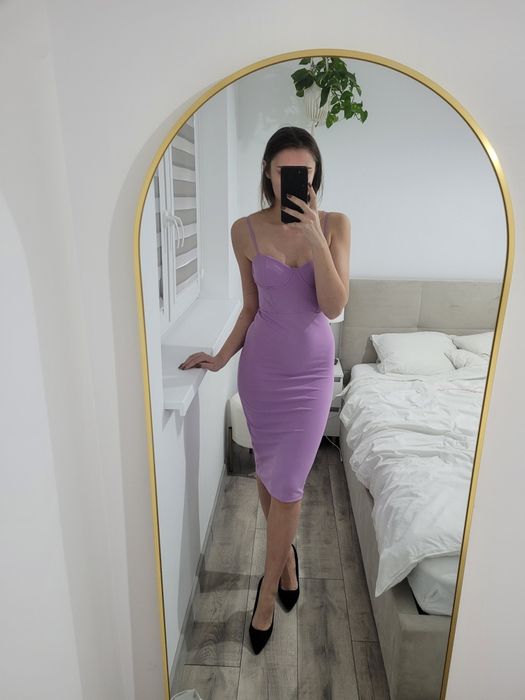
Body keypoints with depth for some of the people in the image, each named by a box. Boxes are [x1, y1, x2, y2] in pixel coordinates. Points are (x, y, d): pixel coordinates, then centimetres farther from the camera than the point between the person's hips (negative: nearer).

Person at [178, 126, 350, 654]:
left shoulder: (335, 225, -5)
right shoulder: (246, 230, -4)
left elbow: (334, 306, -14)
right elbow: (251, 307, 5)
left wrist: (316, 239, -23)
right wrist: (222, 356, 0)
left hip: (311, 369, -1)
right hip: (262, 366, 1)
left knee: (286, 481, 1)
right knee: (268, 472, 14)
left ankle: (267, 591, 24)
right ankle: (287, 556, 42)